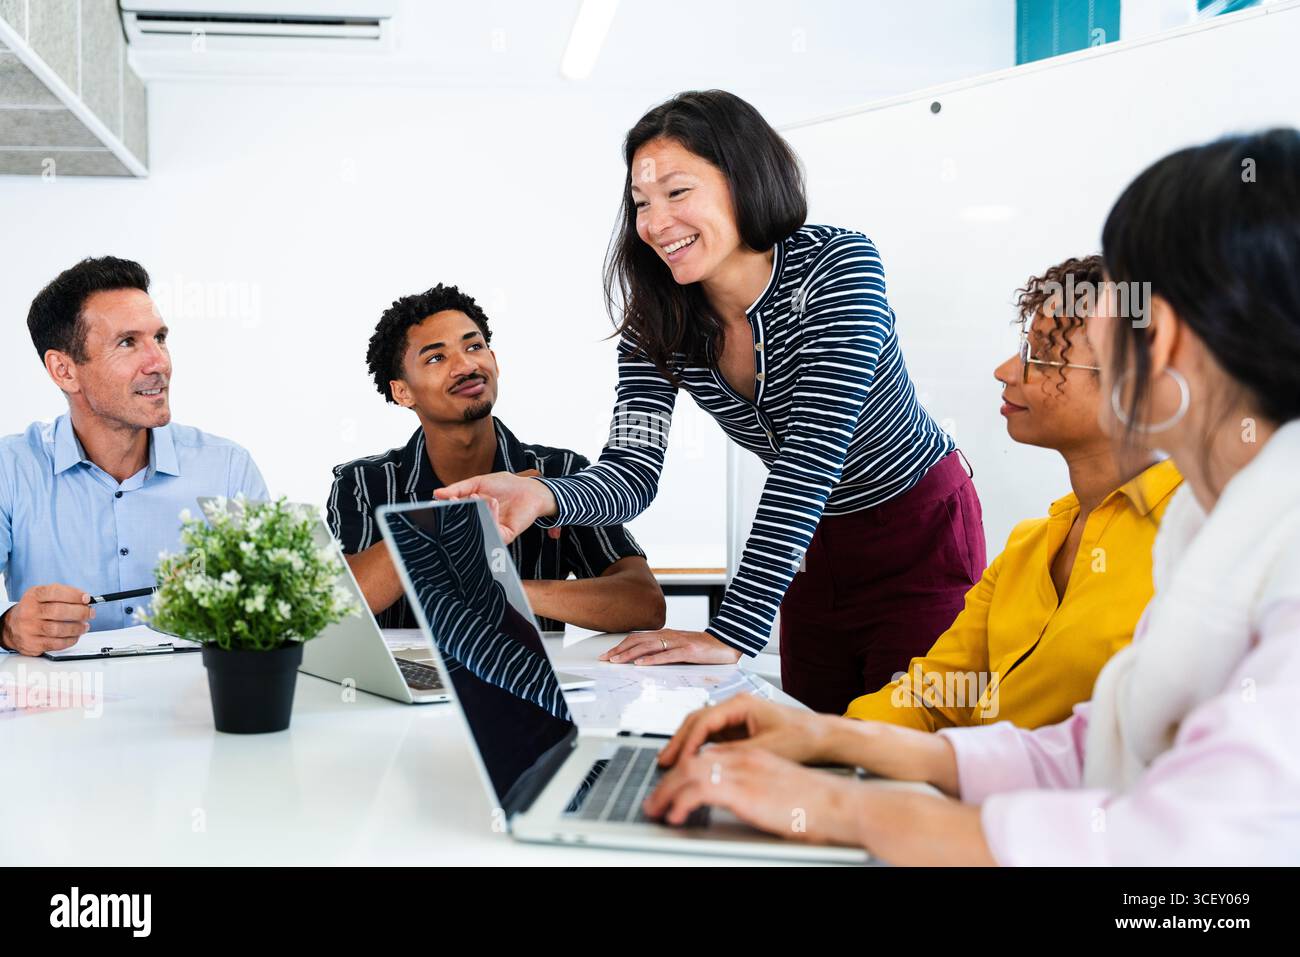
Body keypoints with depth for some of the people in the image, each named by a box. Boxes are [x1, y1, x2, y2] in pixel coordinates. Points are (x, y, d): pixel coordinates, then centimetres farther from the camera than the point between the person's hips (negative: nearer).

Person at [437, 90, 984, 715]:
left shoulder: (839, 265, -25)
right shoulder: (653, 330, -10)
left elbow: (812, 453, -33)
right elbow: (632, 471, -19)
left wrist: (733, 633, -39)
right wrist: (543, 498, -44)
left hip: (921, 534, -4)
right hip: (816, 550, 4)